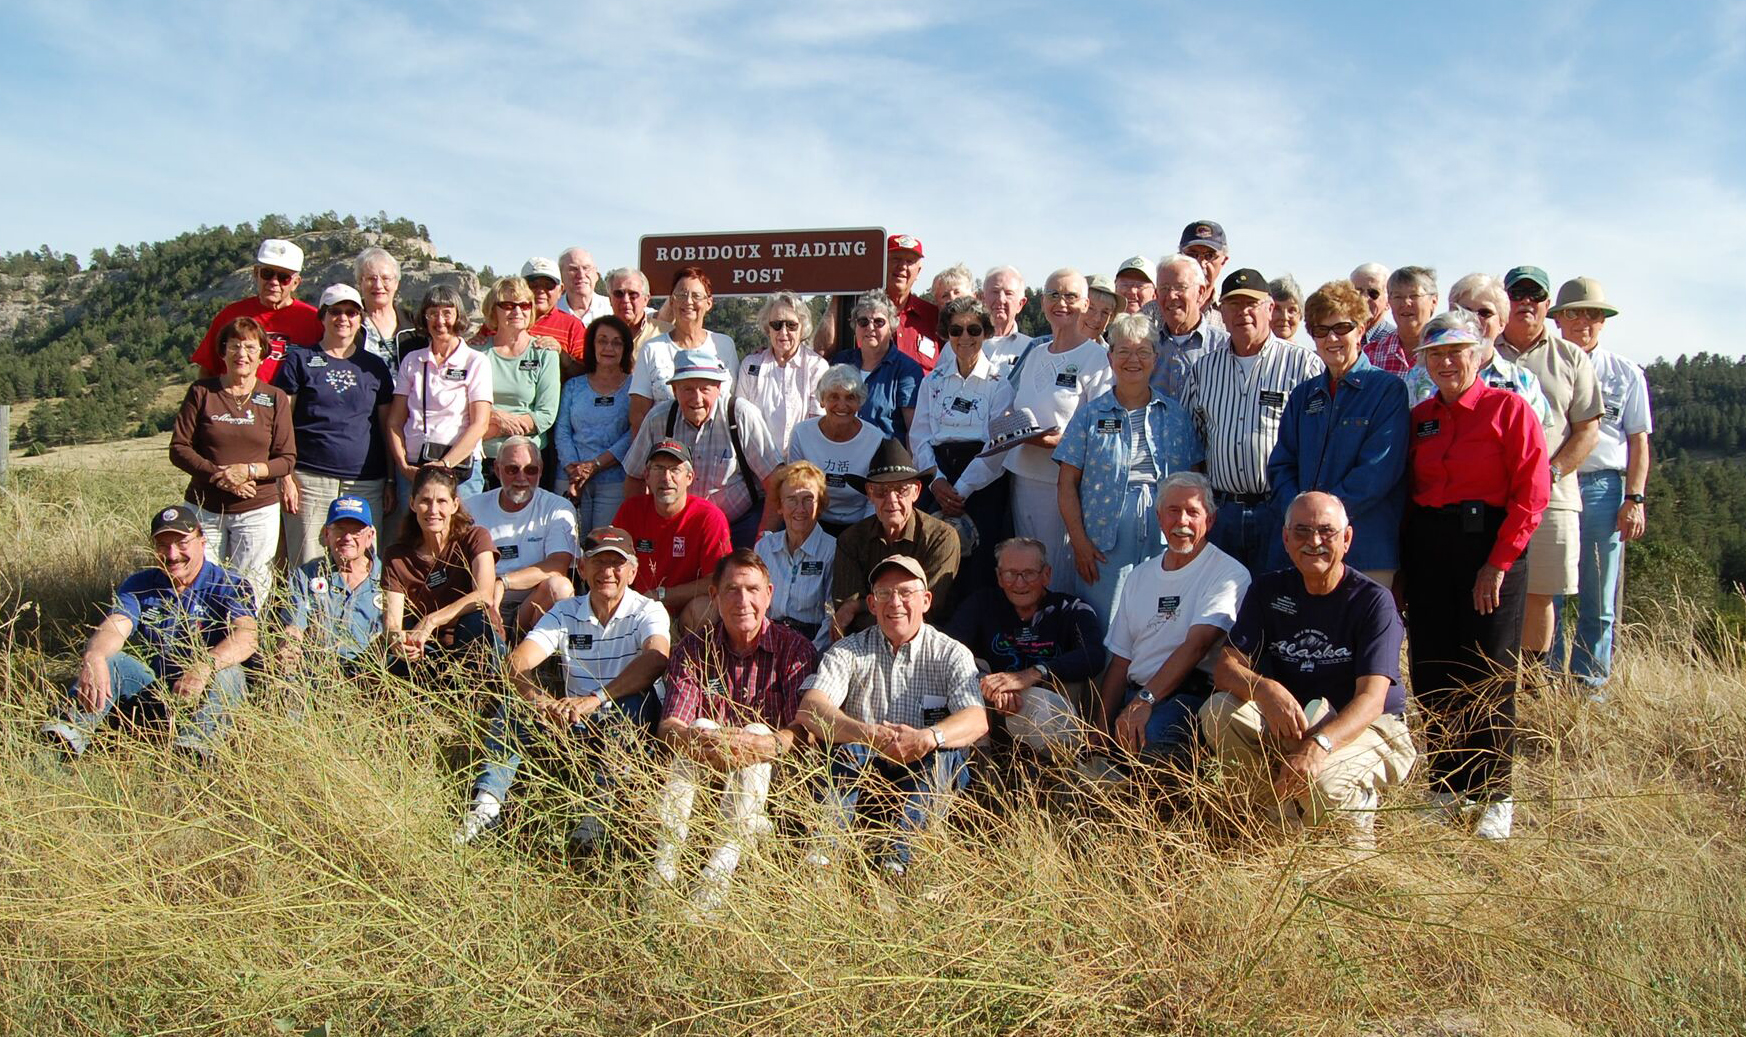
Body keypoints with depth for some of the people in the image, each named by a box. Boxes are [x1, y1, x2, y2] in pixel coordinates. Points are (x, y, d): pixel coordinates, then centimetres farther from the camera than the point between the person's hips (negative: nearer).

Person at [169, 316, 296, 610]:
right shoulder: (201, 392, 3)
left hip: (257, 511, 0)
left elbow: (287, 459, 1)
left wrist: (249, 471, -16)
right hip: (204, 509, 1)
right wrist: (217, 473, -13)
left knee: (251, 595, -1)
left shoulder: (275, 398, 3)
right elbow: (178, 448, 0)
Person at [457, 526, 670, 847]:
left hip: (626, 725, -4)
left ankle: (600, 808, -37)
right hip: (575, 724, 4)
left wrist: (596, 698, -44)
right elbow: (517, 663, -12)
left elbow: (657, 658, -31)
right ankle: (487, 802, -23)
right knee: (514, 708, -16)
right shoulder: (566, 612, 3)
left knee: (637, 701, -34)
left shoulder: (647, 612, -8)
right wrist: (541, 702, -35)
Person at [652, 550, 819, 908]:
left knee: (756, 733, -30)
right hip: (701, 776, 1)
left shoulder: (794, 649, -4)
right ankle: (665, 862, -35)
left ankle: (721, 868, -40)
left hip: (769, 776, -1)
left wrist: (767, 743, -41)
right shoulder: (694, 649, 2)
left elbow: (805, 729, -18)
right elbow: (668, 725, -12)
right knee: (702, 727, -27)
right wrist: (698, 740, -37)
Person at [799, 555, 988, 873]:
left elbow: (977, 720, -16)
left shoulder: (950, 654, 0)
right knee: (846, 748, -28)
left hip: (928, 774, 0)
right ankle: (822, 849, -37)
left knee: (941, 753, -30)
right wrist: (868, 734, -35)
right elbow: (810, 710, -15)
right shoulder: (849, 651, 2)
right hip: (859, 770, 1)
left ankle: (898, 857, -39)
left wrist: (929, 737, -39)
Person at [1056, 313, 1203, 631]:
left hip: (1165, 543, 1)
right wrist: (1079, 542, -6)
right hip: (1103, 543, -1)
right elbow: (1067, 485, 3)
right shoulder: (1091, 415, 7)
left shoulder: (1177, 415, 11)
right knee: (1103, 633, 0)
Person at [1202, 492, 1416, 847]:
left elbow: (1371, 699, -24)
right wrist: (1266, 690, -34)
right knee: (1219, 711, -24)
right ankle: (1289, 817, -11)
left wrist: (1319, 745, -43)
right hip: (1288, 724, 4)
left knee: (1324, 782, -36)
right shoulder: (1268, 590, 0)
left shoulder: (1373, 601, -12)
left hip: (1369, 728, -4)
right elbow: (1225, 667, -9)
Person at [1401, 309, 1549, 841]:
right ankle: (1447, 786, 21)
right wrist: (1402, 565, 6)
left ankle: (1495, 796, 13)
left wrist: (1498, 563, -15)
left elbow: (1531, 493, -11)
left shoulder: (1508, 409, -4)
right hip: (1427, 551, 5)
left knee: (1488, 678, -1)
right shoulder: (1418, 418, 11)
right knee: (1432, 674, 7)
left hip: (1488, 545, -5)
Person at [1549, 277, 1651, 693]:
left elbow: (1638, 440, 9)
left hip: (1602, 488, 1)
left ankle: (1589, 685, 14)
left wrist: (1634, 498, 0)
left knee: (1597, 601, 5)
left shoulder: (1626, 374, 11)